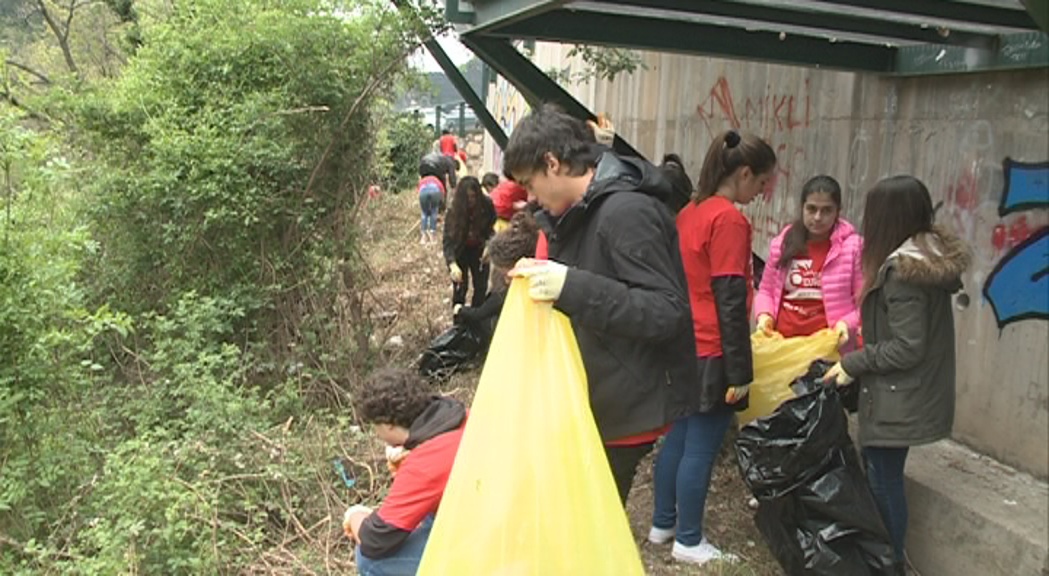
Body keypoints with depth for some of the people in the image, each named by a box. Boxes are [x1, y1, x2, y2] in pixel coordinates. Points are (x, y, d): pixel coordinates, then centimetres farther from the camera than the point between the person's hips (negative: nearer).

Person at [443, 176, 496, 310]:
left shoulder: (487, 205, -20)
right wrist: (452, 264, -42)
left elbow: (493, 227, -2)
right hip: (459, 252, -2)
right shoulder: (454, 211, -24)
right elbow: (448, 240, -27)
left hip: (479, 250, 2)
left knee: (481, 286, -1)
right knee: (460, 287, -6)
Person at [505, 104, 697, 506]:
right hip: (595, 398, 9)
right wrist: (545, 276, 5)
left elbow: (668, 312, -27)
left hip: (627, 408, -9)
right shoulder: (581, 212, 10)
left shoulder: (627, 212, -20)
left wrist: (571, 287, -32)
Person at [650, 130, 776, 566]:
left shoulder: (689, 213, 10)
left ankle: (662, 525, 29)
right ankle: (688, 542, 14)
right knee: (700, 449, 2)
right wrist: (740, 370, -15)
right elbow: (730, 301, -19)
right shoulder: (730, 219, -16)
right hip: (711, 353, -9)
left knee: (678, 438, 17)